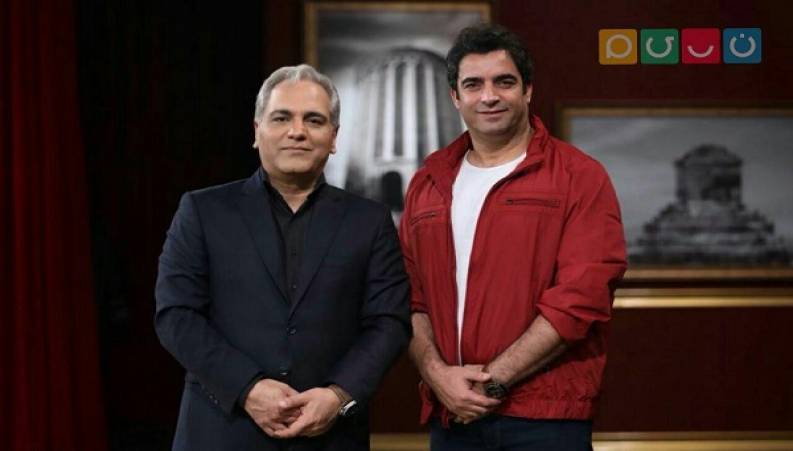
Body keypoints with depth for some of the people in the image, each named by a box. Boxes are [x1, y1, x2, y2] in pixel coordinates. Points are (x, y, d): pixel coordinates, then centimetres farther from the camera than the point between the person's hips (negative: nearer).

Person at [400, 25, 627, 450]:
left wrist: (494, 380, -14)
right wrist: (437, 372, -8)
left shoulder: (579, 176, -3)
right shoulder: (428, 183, 12)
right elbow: (410, 295, 9)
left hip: (546, 417, -4)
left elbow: (581, 297, -12)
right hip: (451, 415, 4)